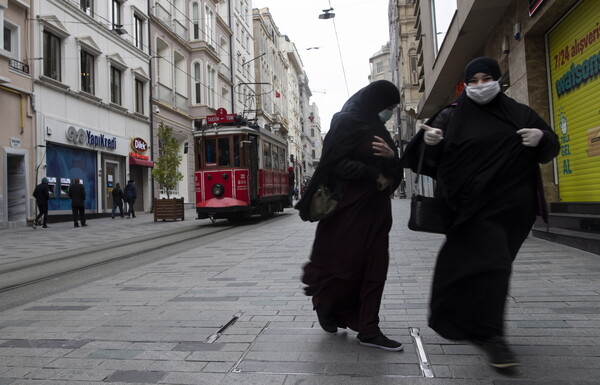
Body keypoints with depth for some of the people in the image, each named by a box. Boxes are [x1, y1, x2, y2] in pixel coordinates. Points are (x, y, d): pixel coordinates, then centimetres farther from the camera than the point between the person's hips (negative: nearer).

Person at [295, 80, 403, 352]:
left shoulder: (377, 128, 17)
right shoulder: (346, 122, -6)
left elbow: (393, 170, 15)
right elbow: (337, 163, -15)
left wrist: (391, 157, -7)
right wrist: (373, 174, -17)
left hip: (375, 207, 8)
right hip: (349, 206, -7)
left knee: (374, 266, 4)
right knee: (346, 261, 0)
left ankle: (368, 330, 10)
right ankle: (325, 303, 29)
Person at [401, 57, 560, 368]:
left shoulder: (519, 113, 11)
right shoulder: (452, 116, 4)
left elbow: (549, 149, 15)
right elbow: (431, 157, -3)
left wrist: (542, 137, -9)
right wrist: (429, 141, -27)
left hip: (513, 205, 3)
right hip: (473, 203, -3)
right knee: (489, 263, -13)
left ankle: (472, 324, 31)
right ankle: (492, 336, -6)